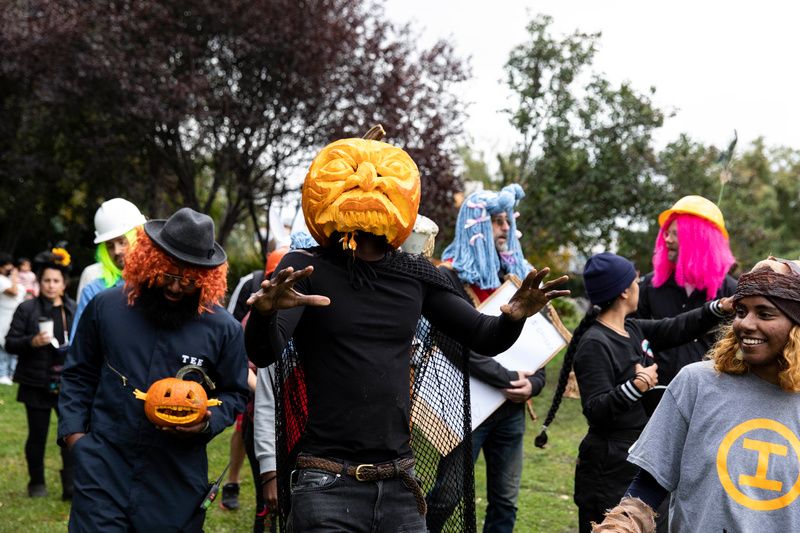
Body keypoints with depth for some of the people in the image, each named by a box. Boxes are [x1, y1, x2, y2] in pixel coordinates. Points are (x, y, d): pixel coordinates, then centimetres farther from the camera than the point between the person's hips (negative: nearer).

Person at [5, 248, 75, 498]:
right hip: (37, 384, -1)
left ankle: (71, 486, -1)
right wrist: (33, 342, -19)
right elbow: (10, 343, -3)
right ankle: (37, 484, 25)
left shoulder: (74, 309, 6)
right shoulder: (27, 309, -2)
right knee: (37, 435, 9)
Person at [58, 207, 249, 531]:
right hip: (103, 468, 0)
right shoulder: (105, 307, 2)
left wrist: (207, 422, -11)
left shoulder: (223, 329, -2)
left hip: (177, 481, 0)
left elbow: (233, 394, 8)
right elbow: (79, 376, 12)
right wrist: (72, 430, 2)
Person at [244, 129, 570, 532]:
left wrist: (513, 318, -12)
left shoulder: (415, 274, 6)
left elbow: (484, 338, 11)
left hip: (399, 484, 4)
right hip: (327, 484, -4)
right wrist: (265, 312, -40)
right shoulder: (305, 269, -5)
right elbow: (262, 354, -17)